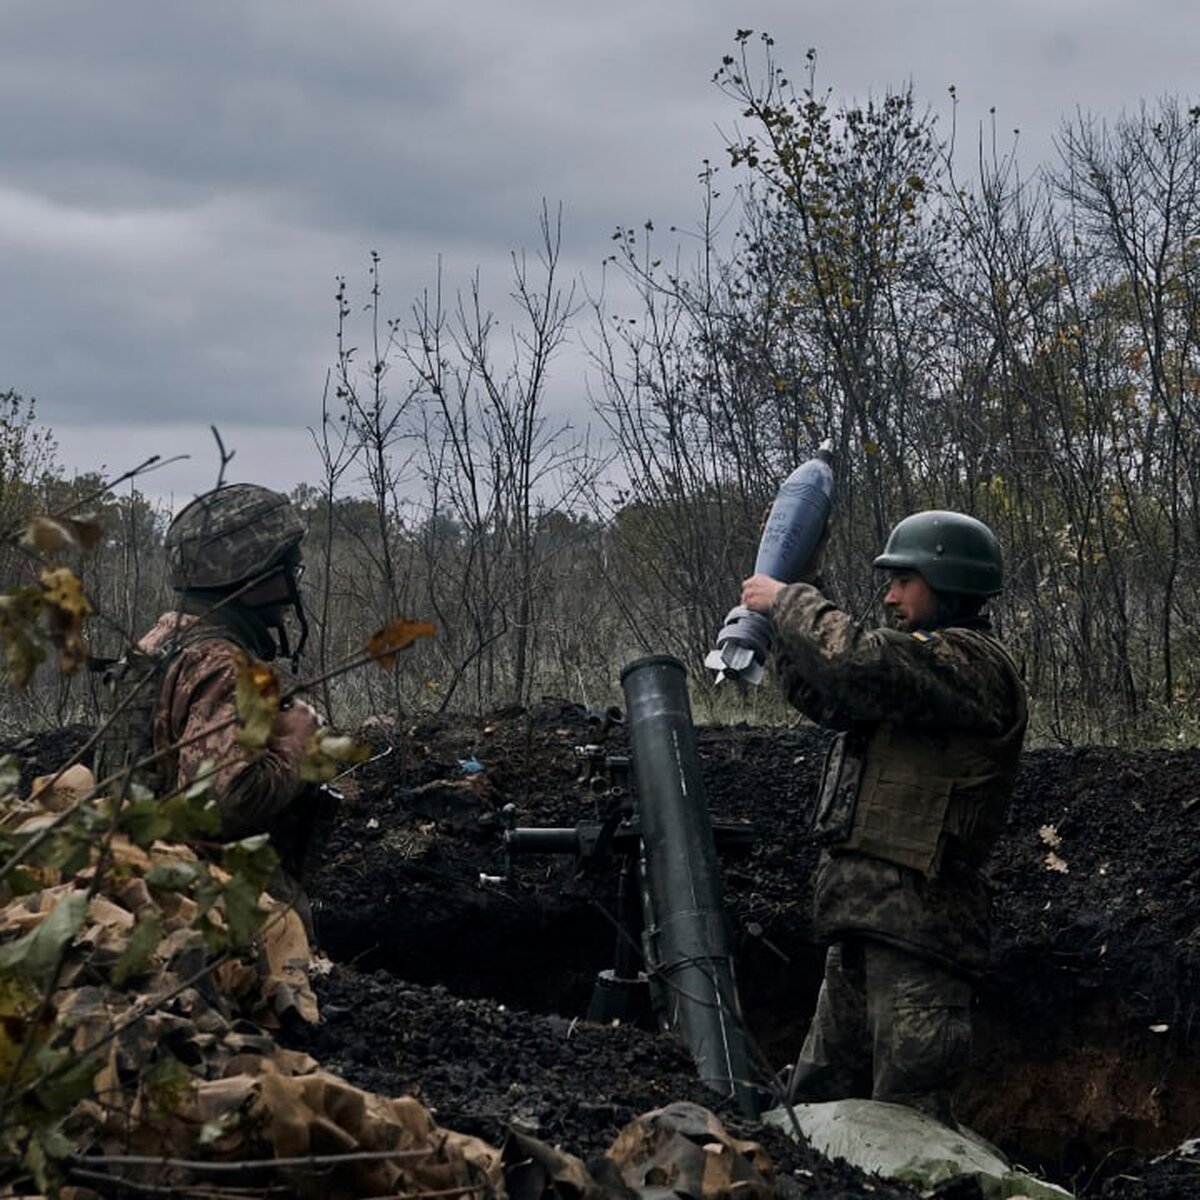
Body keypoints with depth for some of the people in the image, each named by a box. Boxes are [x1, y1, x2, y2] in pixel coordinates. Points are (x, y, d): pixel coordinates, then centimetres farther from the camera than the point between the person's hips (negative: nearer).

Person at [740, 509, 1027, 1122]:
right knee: (813, 1101, 14)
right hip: (866, 922, 11)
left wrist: (788, 600, -8)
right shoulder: (932, 660, 22)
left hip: (915, 925, -11)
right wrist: (784, 619, 13)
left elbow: (856, 661, -24)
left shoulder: (970, 660, -10)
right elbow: (823, 698, 27)